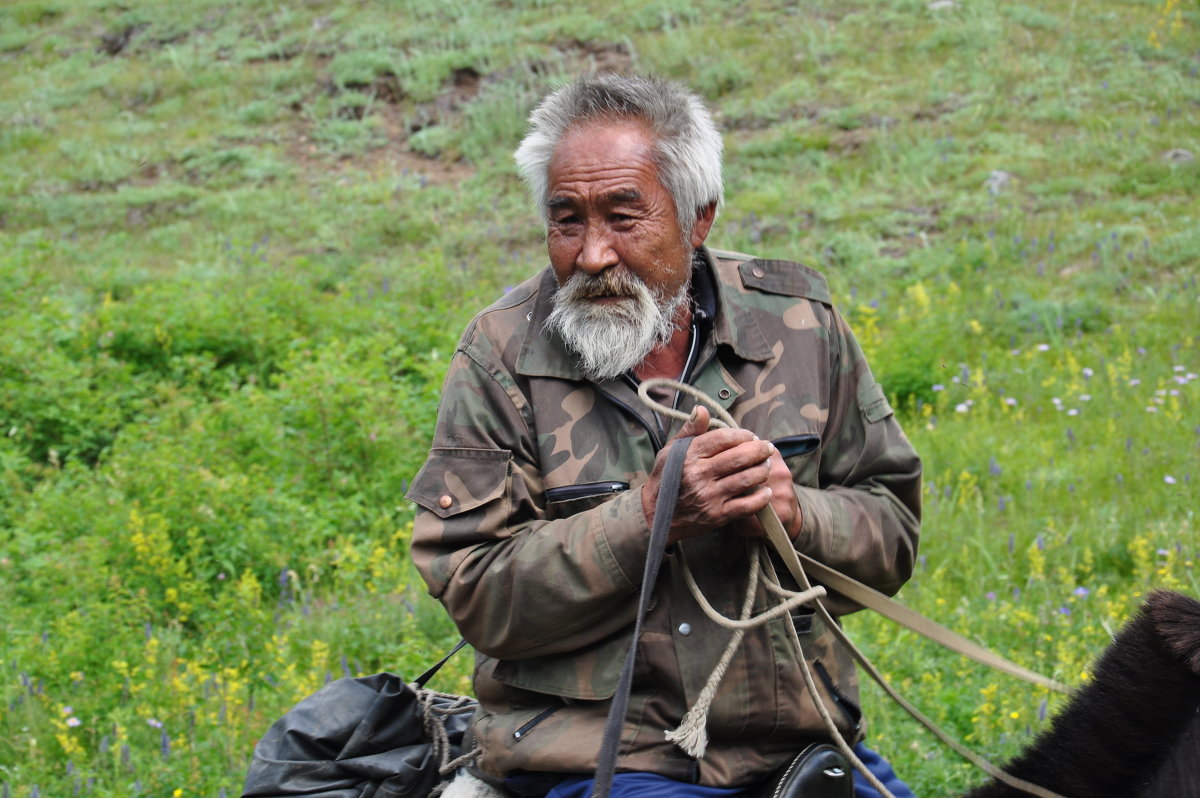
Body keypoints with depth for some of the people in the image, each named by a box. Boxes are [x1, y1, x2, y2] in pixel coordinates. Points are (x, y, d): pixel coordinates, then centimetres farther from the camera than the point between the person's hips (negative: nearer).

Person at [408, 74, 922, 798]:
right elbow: (478, 595, -7)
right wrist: (649, 515, -18)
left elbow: (892, 531, 9)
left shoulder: (797, 321, 6)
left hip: (799, 739, 3)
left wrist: (796, 514, -12)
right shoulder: (500, 358, -1)